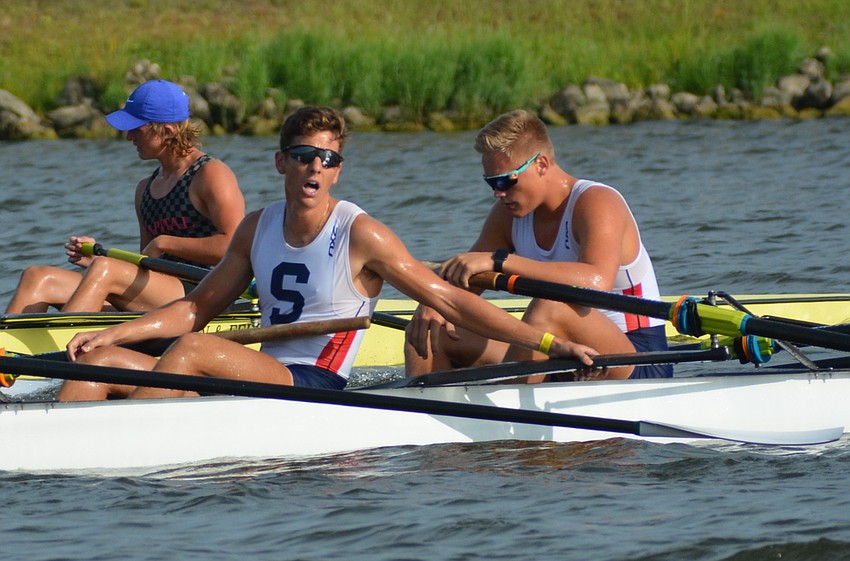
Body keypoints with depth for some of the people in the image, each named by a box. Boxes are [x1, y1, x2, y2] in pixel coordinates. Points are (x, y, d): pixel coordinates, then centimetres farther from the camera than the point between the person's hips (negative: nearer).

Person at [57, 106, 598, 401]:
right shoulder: (259, 227, 14)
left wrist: (548, 342, -11)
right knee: (100, 360, -7)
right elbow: (198, 307, 20)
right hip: (261, 381, 7)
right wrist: (113, 333, 8)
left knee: (192, 349, -31)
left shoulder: (361, 235, -6)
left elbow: (449, 299, -6)